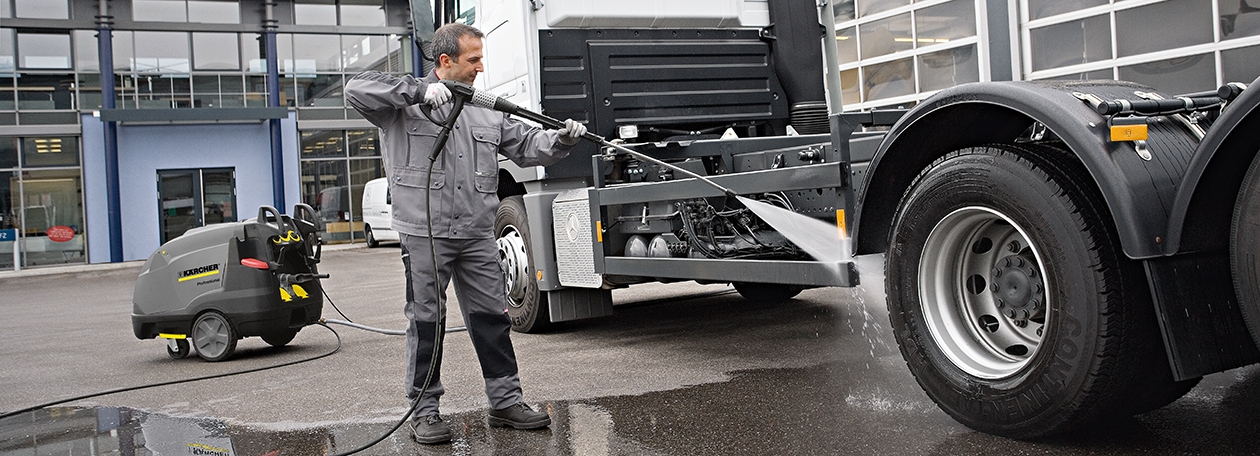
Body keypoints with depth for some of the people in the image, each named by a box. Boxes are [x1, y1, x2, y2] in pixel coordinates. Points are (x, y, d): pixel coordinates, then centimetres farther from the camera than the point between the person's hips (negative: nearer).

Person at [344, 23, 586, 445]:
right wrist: (420, 90, -20)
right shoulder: (405, 103, 1)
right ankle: (424, 410, 14)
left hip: (477, 235, 5)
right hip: (424, 235, -4)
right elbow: (357, 89, -13)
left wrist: (561, 140, -7)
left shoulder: (487, 112, 16)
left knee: (492, 317, 7)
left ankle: (506, 401, 18)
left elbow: (526, 146, 14)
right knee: (426, 322, 3)